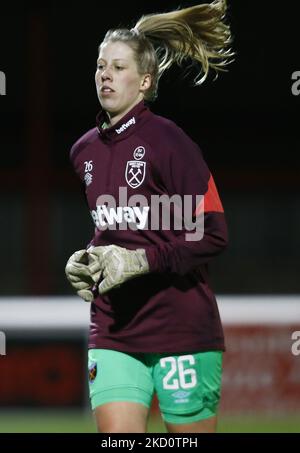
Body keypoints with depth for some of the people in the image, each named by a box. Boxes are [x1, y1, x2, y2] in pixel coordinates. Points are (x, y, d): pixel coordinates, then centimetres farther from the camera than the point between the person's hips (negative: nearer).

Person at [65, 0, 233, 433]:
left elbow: (213, 233, -12)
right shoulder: (83, 151, 10)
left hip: (182, 328, -5)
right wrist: (84, 260, 7)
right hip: (113, 333, 5)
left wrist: (141, 260, -18)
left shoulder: (165, 139, -10)